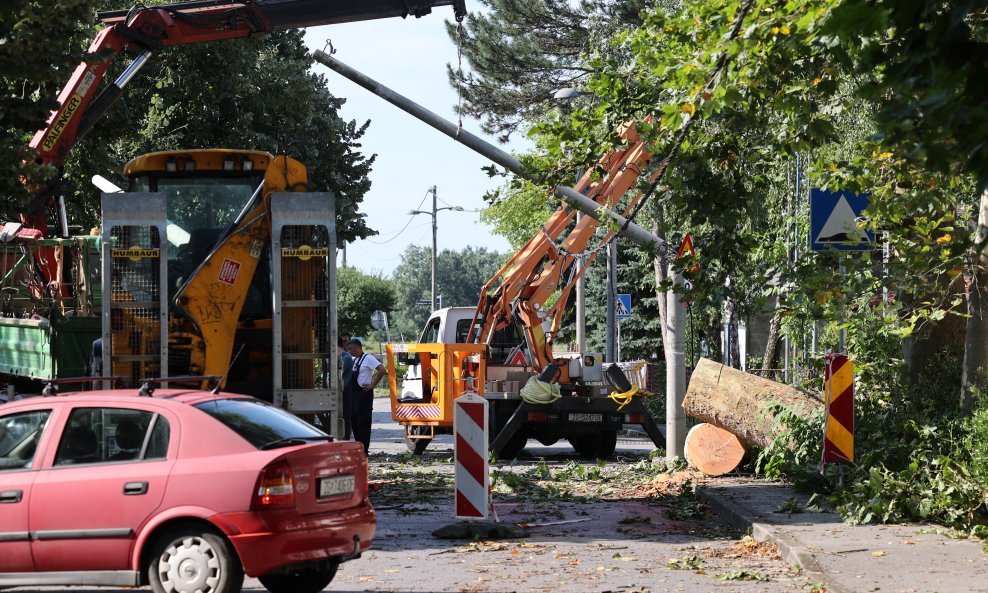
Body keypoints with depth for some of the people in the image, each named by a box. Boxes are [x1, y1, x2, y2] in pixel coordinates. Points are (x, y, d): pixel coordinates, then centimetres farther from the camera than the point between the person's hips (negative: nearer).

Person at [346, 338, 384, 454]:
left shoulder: (368, 358, -11)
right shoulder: (353, 359, 14)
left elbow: (382, 370, -21)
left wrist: (373, 384, -17)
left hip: (364, 393, -9)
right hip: (353, 393, 9)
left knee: (363, 422, -6)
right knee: (354, 420, 11)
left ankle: (364, 449, -3)